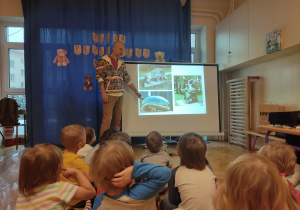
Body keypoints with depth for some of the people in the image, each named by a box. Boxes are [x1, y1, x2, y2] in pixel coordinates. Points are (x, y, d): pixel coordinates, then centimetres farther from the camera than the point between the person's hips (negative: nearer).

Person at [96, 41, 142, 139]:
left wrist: (136, 91, 20)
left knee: (117, 119, 8)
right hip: (109, 94, -6)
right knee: (107, 119, -9)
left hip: (120, 95, 6)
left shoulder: (122, 63, 17)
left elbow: (127, 79, 20)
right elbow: (100, 77, -7)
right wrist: (103, 93, -15)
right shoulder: (103, 60, 1)